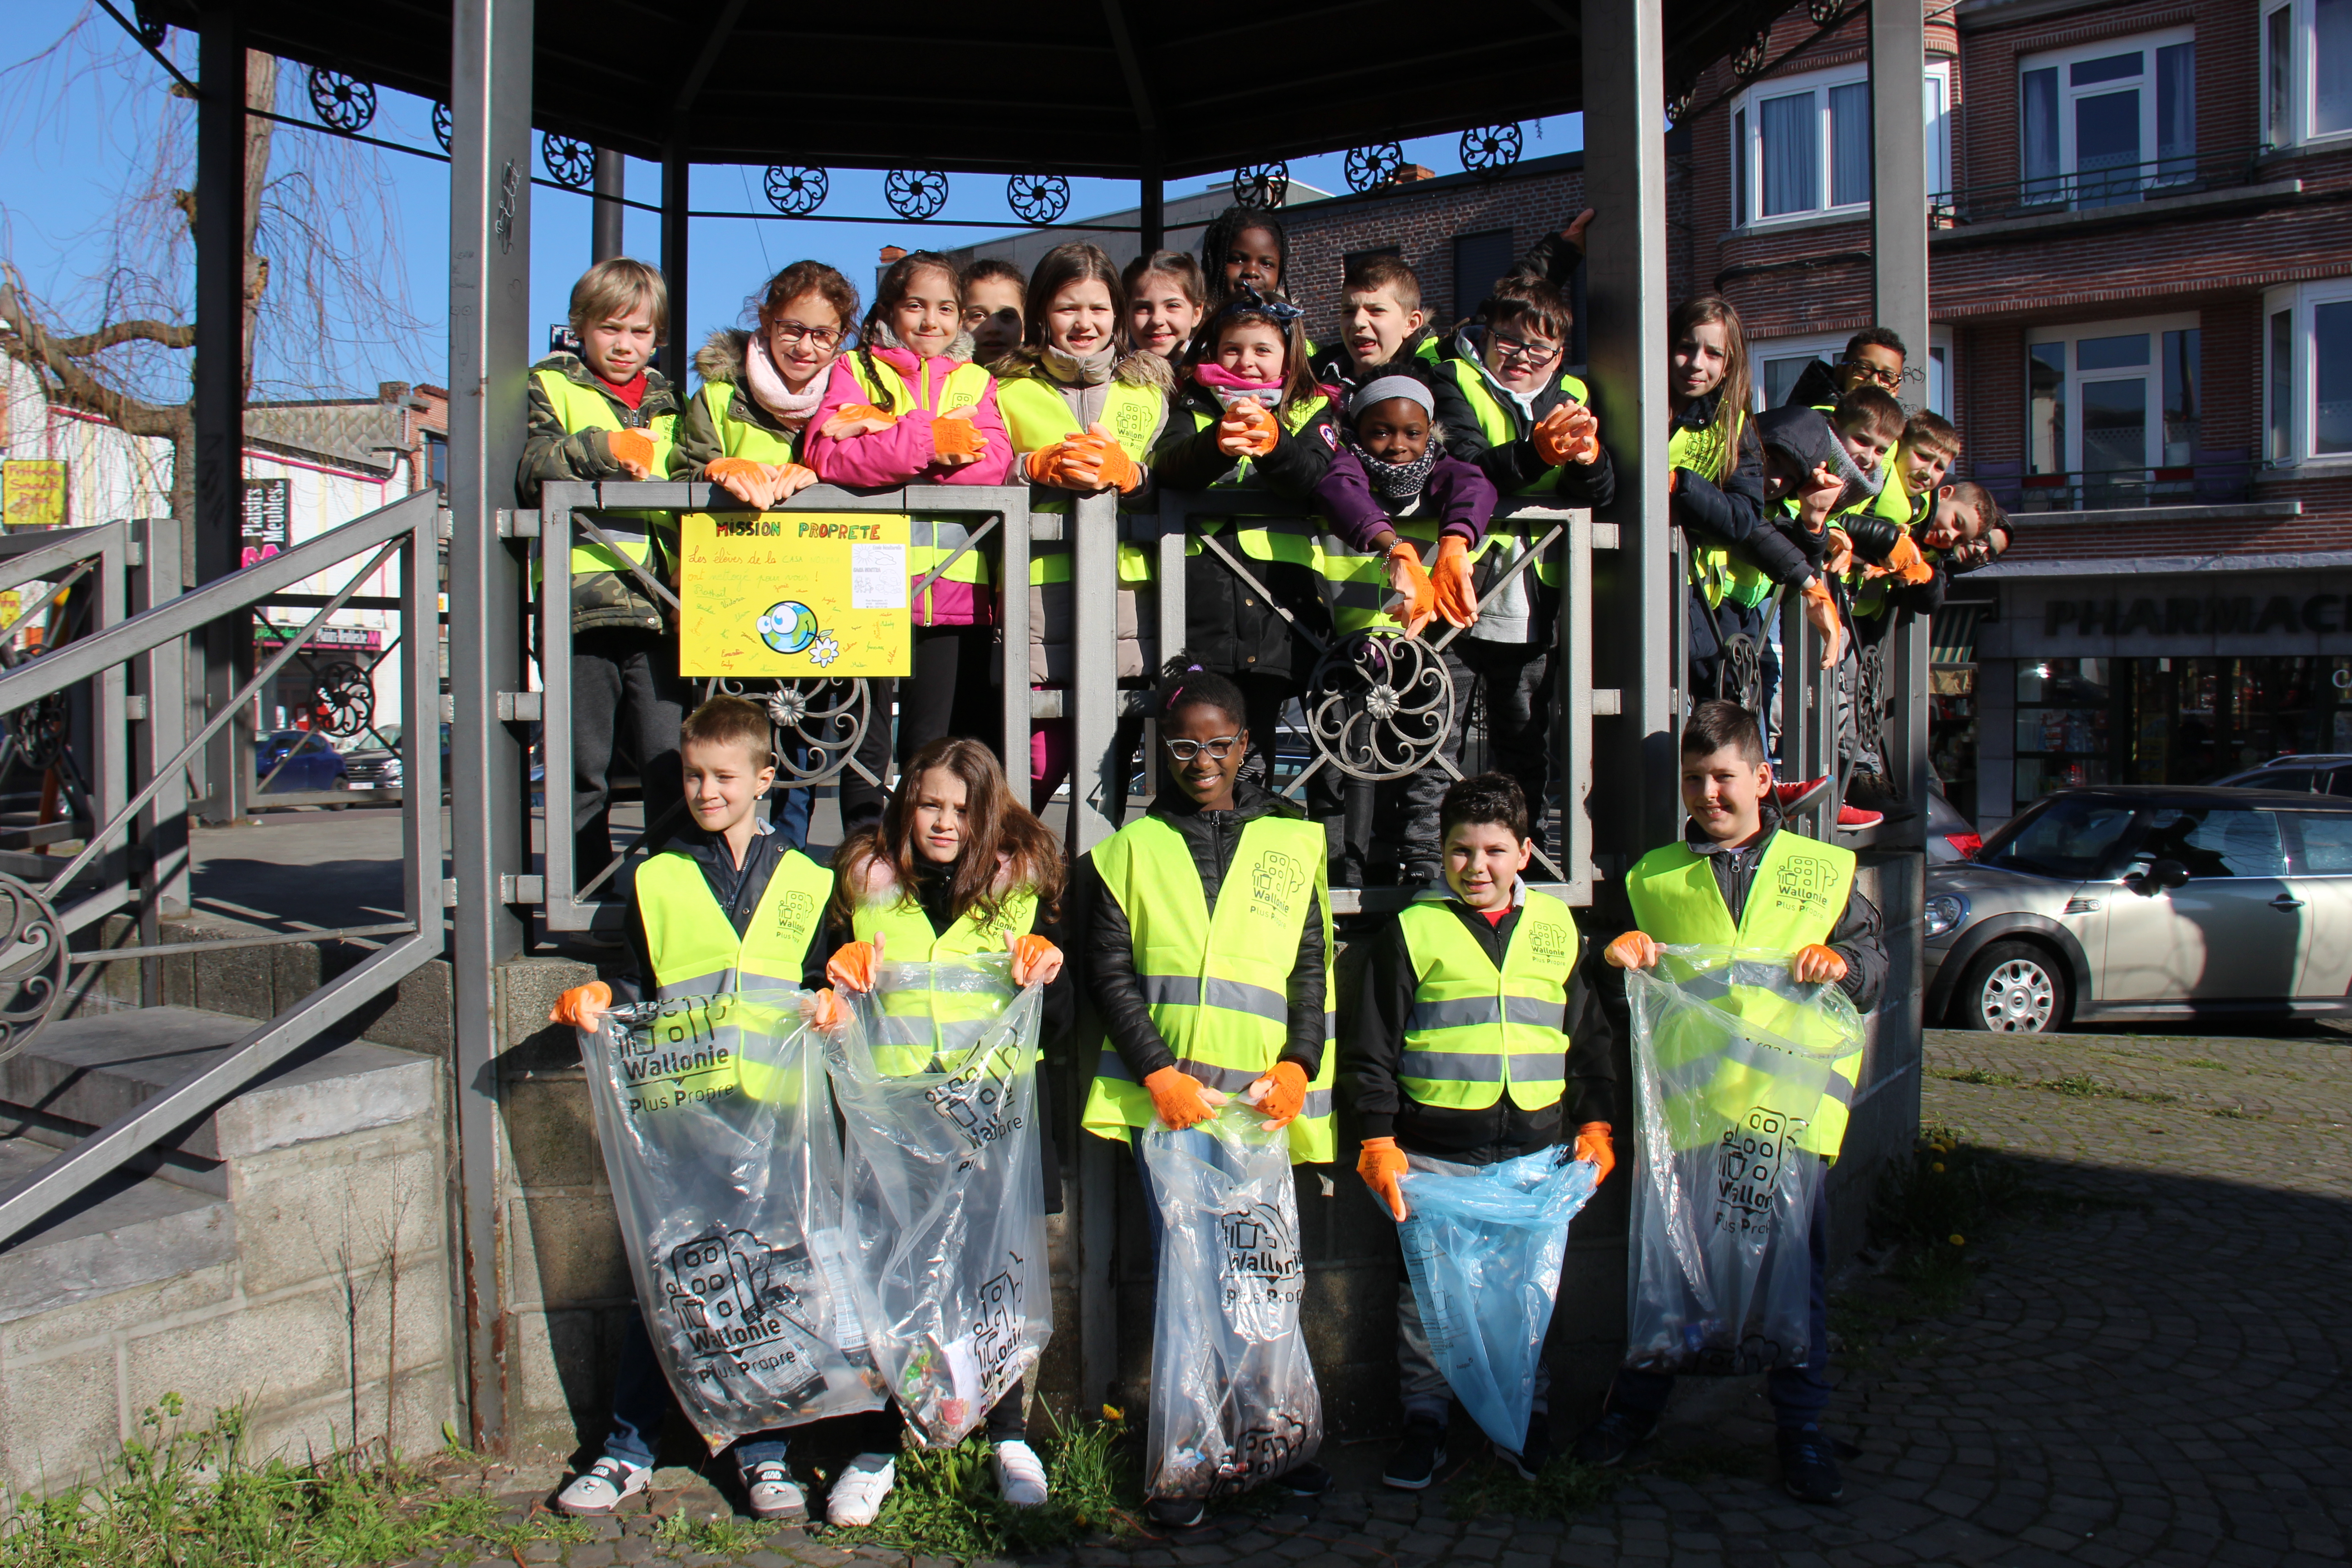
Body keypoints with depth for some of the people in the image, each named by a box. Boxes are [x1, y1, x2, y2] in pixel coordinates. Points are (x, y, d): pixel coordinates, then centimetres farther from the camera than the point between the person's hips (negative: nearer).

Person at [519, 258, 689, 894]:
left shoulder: (666, 400, 21)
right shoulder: (552, 387, 9)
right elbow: (530, 470, -7)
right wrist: (604, 446, -18)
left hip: (658, 602, 3)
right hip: (582, 598, -3)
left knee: (673, 760, -4)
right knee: (584, 766, 4)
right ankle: (583, 890, 14)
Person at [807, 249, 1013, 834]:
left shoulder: (975, 380, 18)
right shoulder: (855, 370, 11)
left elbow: (994, 461, -3)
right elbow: (829, 454, -8)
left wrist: (886, 437, -11)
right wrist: (931, 441, -14)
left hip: (954, 583, 2)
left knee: (934, 745, 4)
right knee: (865, 746, 1)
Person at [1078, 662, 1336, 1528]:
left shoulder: (1292, 843, 11)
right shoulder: (1131, 850, 9)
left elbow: (1314, 964, 9)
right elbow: (1110, 973, 2)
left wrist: (1299, 1064, -5)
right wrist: (1160, 1074, -8)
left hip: (1263, 1098, 1)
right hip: (1167, 1097, -1)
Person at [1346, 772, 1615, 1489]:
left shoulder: (1557, 929, 7)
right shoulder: (1410, 931, -2)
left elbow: (1592, 1038, 15)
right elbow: (1371, 1047, -1)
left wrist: (1596, 1124, 8)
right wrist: (1378, 1141, -6)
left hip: (1538, 1151, 2)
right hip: (1434, 1150, -2)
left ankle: (1529, 1416, 29)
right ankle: (1423, 1421, 22)